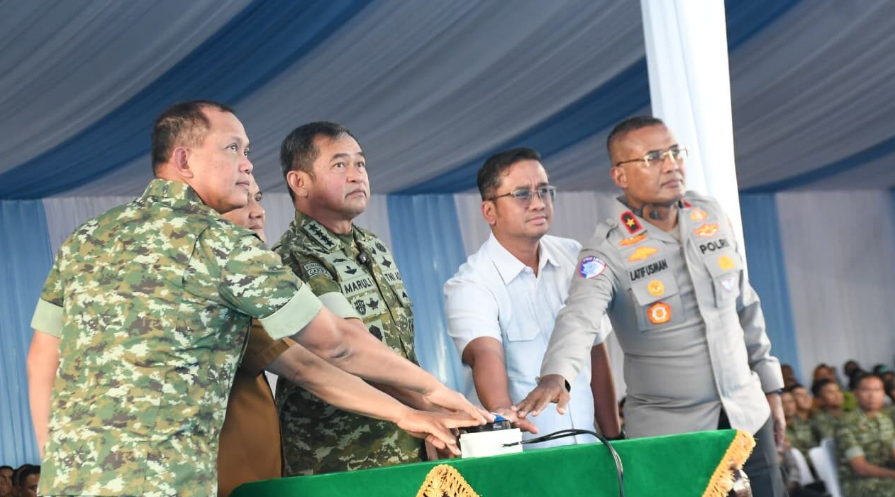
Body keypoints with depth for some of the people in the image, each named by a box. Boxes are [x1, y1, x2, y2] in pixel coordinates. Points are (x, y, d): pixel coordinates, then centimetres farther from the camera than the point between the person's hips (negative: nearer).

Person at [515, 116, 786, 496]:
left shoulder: (712, 217, 2)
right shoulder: (608, 252, -15)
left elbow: (745, 307, 12)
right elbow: (579, 319, -33)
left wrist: (770, 386, 13)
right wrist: (555, 376, -53)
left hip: (745, 409, 5)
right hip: (668, 428, -5)